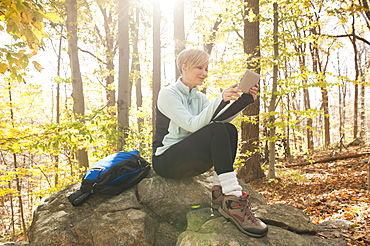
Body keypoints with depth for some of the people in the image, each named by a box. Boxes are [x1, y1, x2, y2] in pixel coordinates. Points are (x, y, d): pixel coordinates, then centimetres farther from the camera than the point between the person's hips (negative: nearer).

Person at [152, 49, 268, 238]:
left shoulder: (199, 98, 13)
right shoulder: (168, 94, -8)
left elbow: (220, 119, -6)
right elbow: (193, 125, -23)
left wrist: (245, 100, -18)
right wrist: (220, 100, -33)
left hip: (191, 161, 7)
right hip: (165, 159, -7)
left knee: (229, 130, -17)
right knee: (218, 130, -28)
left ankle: (220, 195, -23)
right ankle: (233, 201, -36)